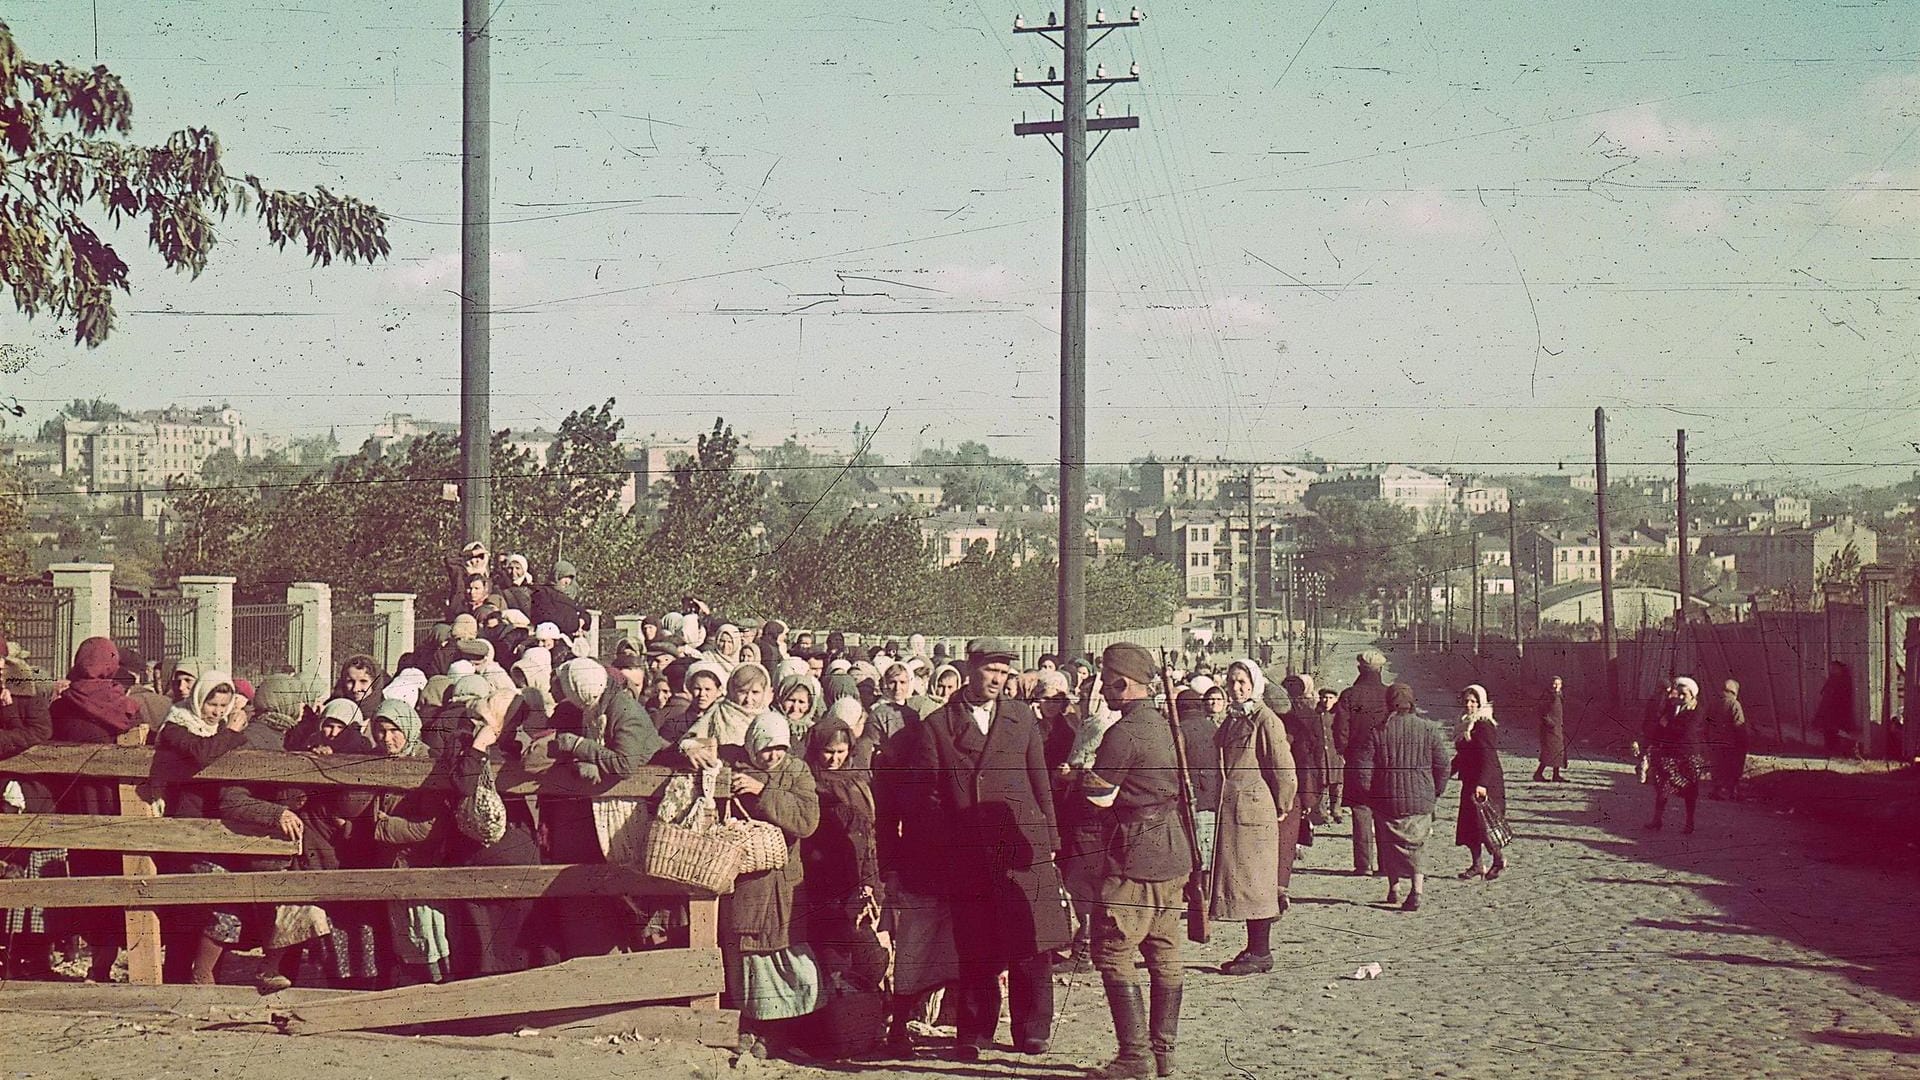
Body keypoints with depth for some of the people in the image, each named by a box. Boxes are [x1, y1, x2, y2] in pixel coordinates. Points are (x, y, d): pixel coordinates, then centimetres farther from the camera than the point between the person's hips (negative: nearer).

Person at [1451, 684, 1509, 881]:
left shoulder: (1484, 726, -14)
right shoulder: (1466, 726, 14)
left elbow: (1488, 758, -22)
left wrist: (1482, 784, -30)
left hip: (1485, 785, -9)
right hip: (1469, 783, 9)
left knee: (1482, 823, -8)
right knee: (1467, 824, 8)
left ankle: (1499, 857, 10)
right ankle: (1477, 865, 16)